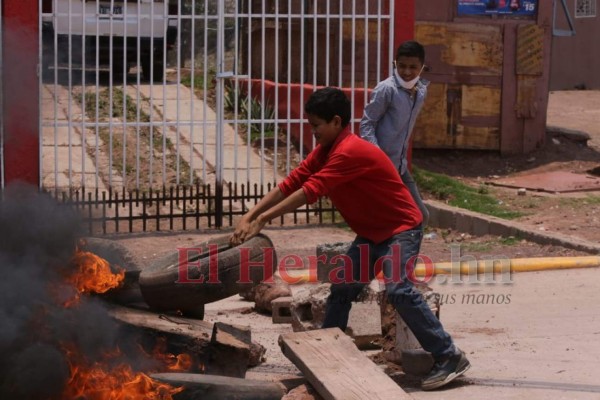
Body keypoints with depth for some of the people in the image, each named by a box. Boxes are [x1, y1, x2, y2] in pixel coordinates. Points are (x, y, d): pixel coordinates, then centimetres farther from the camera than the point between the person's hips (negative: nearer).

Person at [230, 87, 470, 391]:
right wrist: (248, 217, -8)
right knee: (341, 289, 9)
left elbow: (309, 192, -30)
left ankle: (450, 358, -20)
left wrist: (261, 220, -28)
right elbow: (291, 184, 1)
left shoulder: (350, 152, -26)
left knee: (398, 289, -25)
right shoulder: (323, 151, 3)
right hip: (371, 234, 10)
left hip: (402, 229, -10)